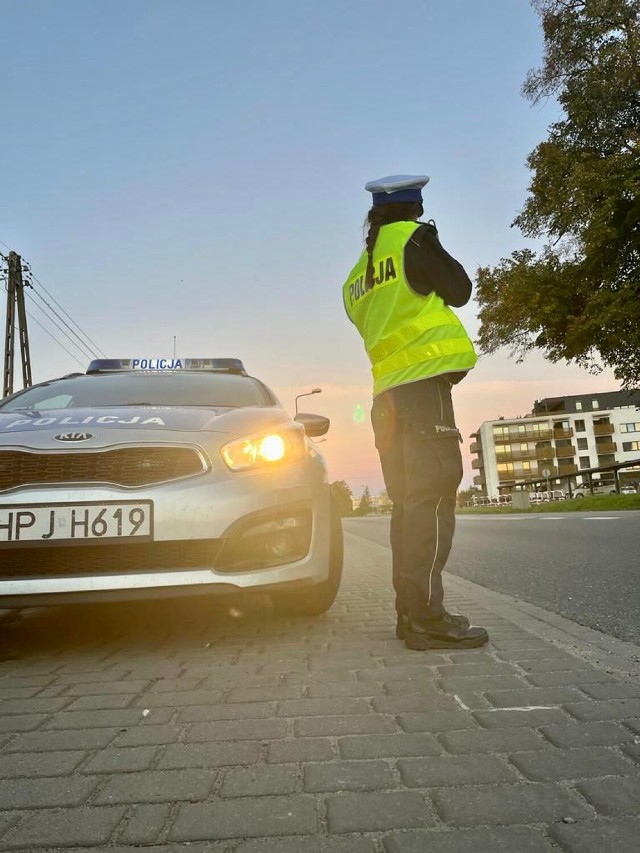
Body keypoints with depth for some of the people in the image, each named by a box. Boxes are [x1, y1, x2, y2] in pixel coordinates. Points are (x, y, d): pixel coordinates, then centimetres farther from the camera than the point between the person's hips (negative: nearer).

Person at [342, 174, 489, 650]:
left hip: (388, 391, 8)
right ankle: (425, 618, -16)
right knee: (432, 496, -12)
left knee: (410, 500, 9)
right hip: (424, 381, -8)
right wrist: (438, 257, 21)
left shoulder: (357, 275, 21)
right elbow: (459, 290, 5)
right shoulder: (414, 238, 1)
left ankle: (412, 610, 12)